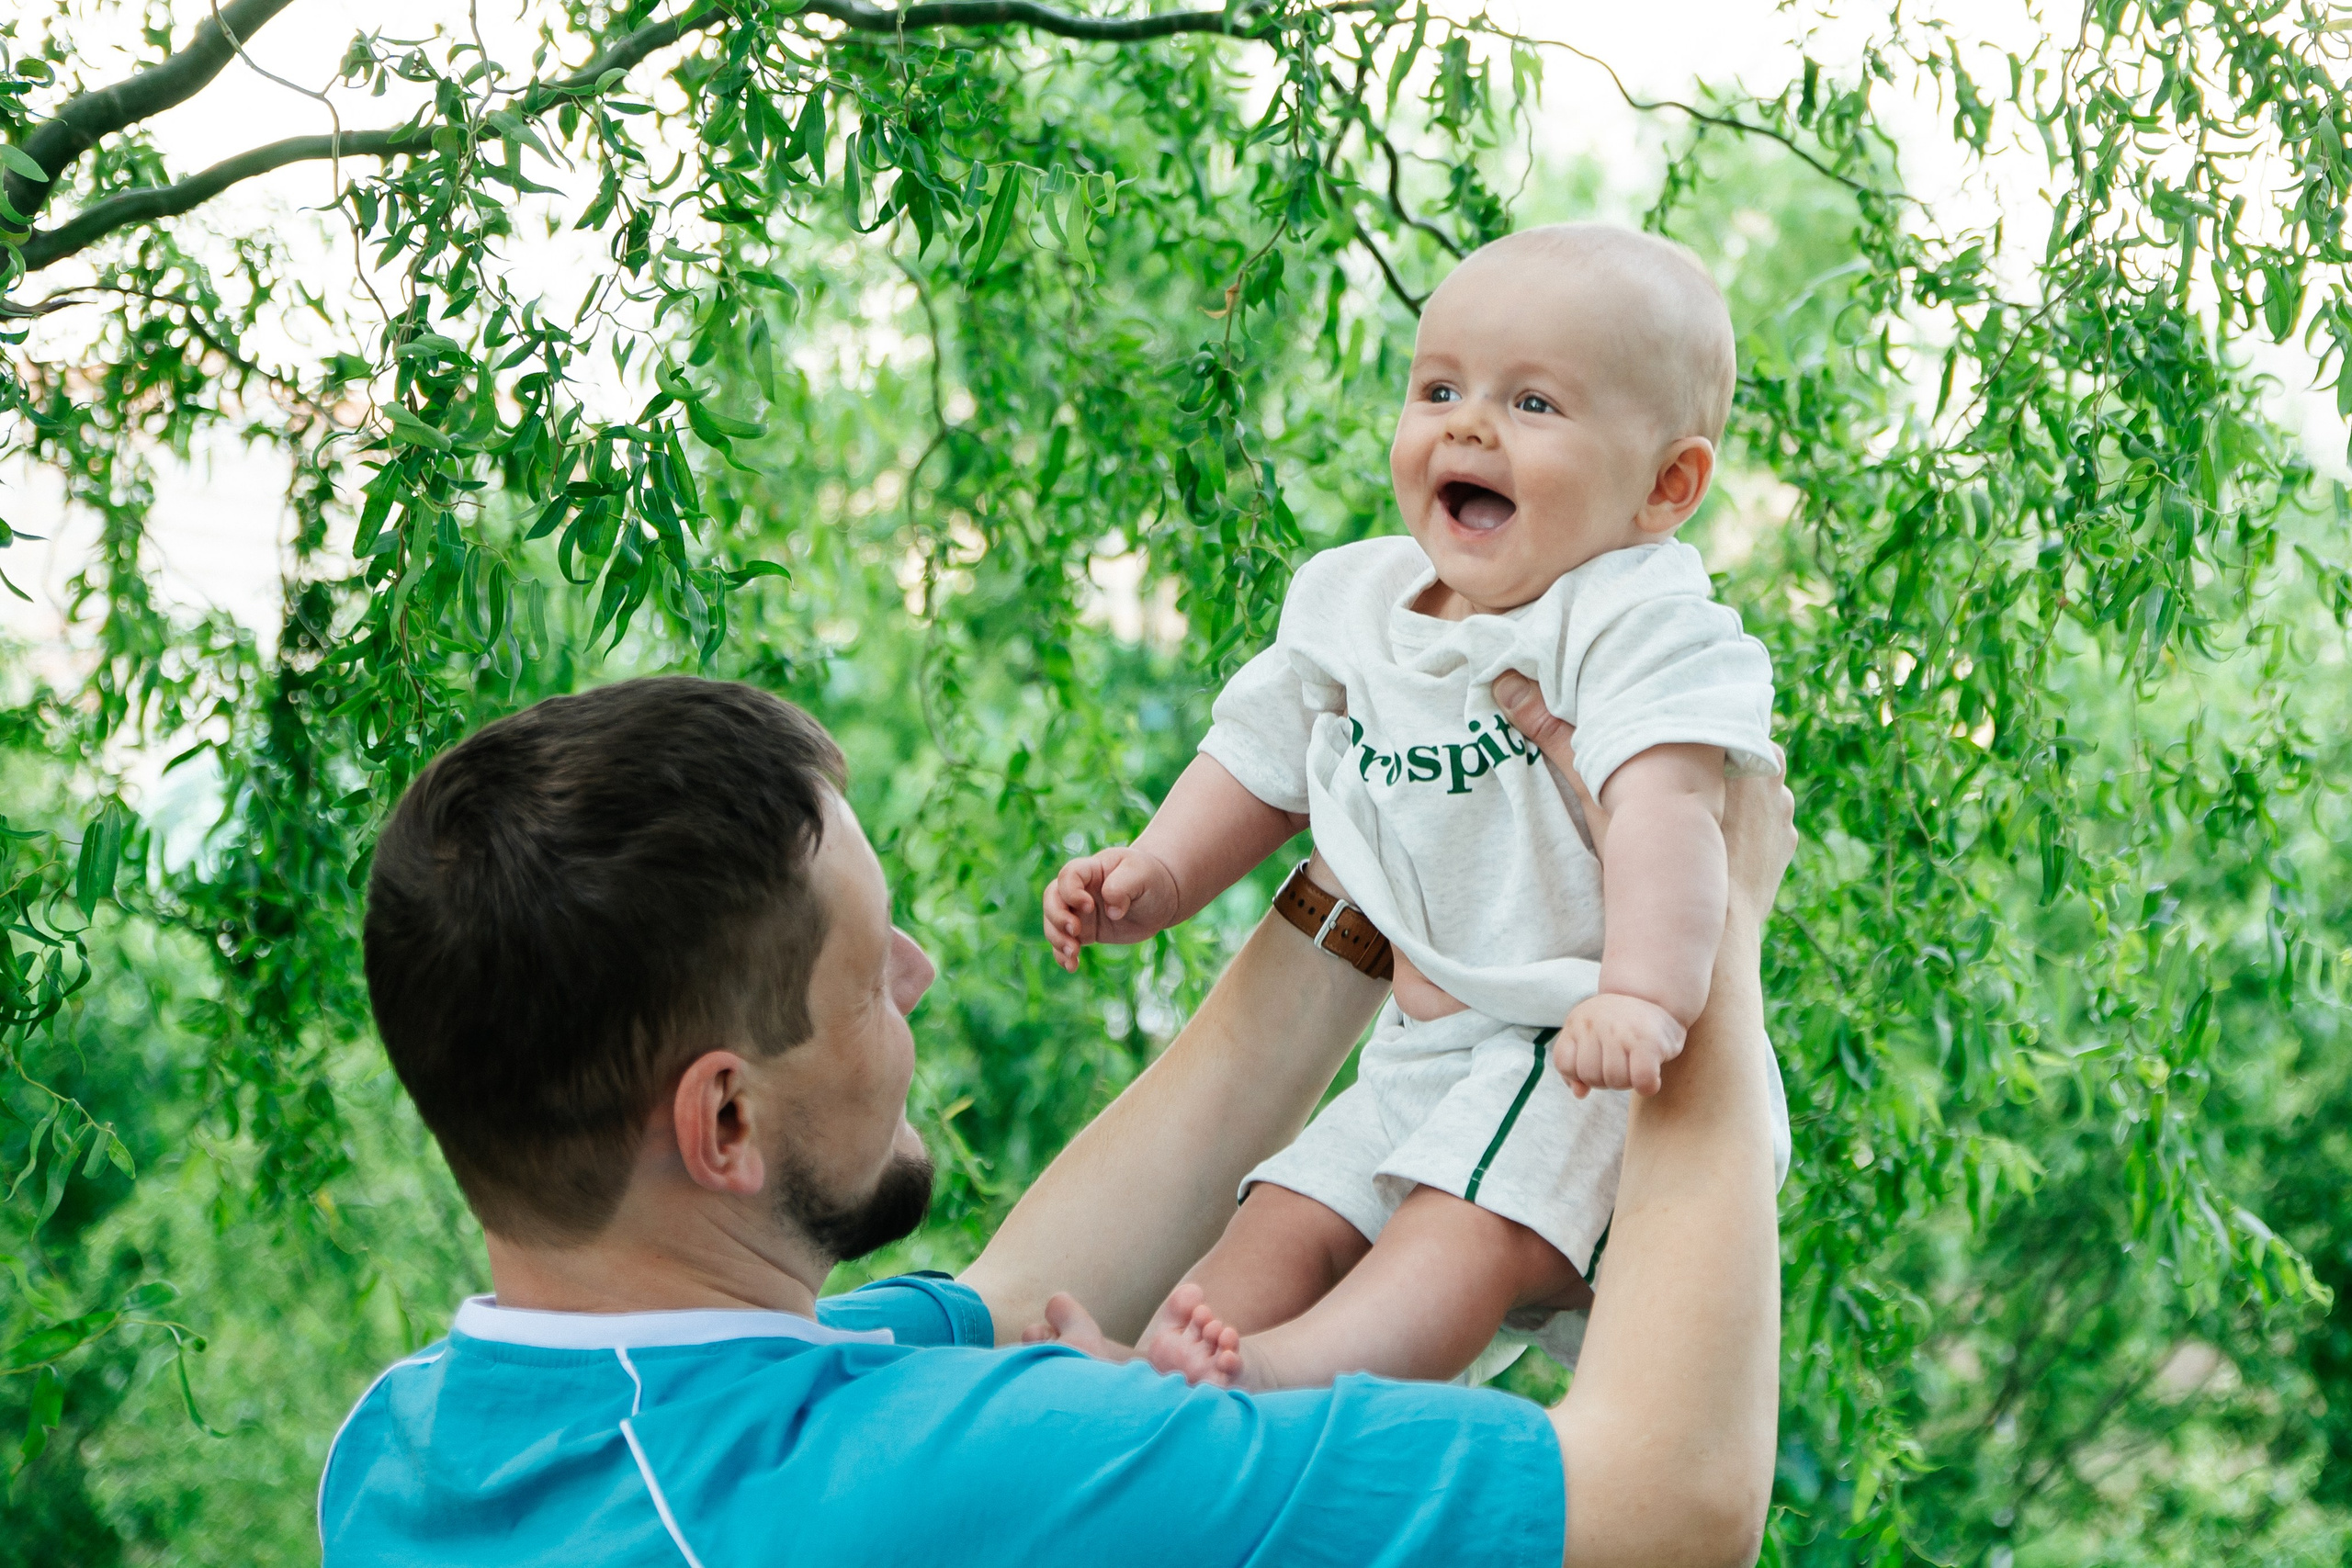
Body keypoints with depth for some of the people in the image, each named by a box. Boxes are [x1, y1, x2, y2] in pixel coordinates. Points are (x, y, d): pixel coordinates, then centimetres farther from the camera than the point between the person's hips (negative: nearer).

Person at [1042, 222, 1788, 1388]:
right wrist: (1159, 874, 8)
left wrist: (1643, 995, -45)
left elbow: (1666, 807, -30)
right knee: (1283, 1221, -4)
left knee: (1462, 1228, -29)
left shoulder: (1639, 626, -15)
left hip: (1585, 1047, -9)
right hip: (1422, 1051, 9)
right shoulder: (1354, 603, 9)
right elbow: (1263, 758, 23)